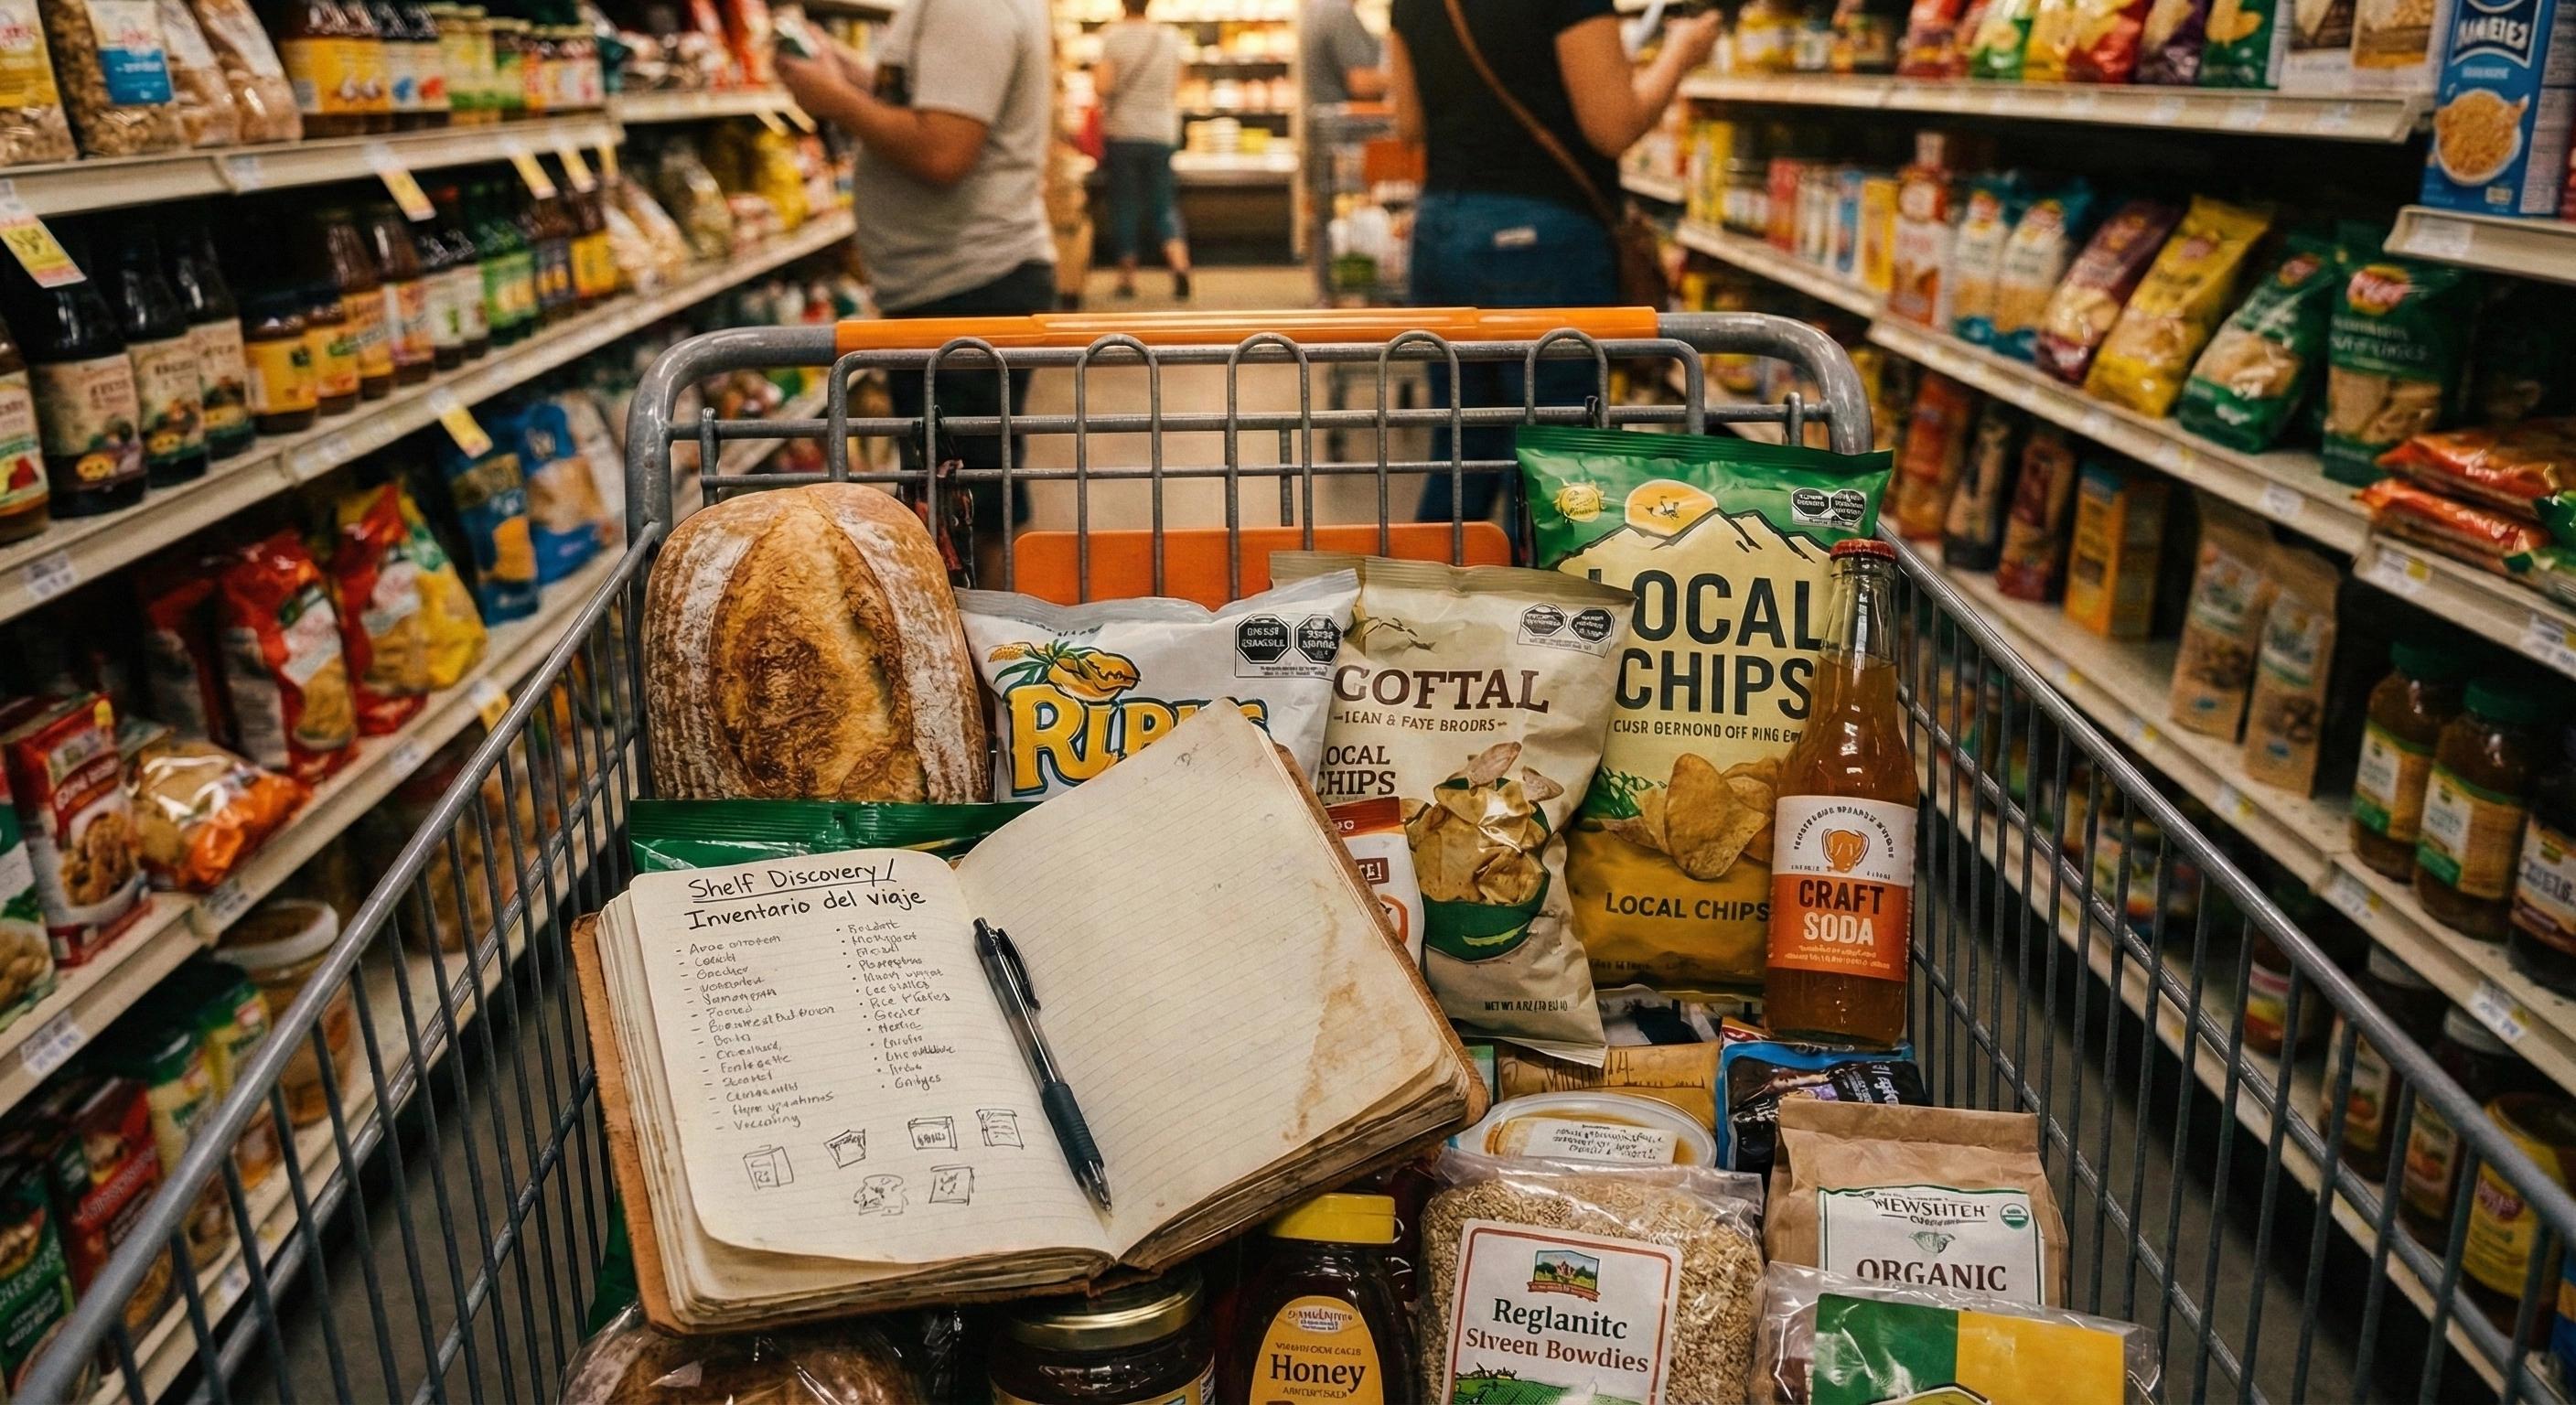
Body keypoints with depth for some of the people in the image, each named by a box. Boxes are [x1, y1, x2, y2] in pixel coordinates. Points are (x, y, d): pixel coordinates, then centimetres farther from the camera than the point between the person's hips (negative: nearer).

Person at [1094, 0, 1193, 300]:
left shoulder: (1113, 37, -8)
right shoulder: (1170, 37, 4)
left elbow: (1103, 86, -15)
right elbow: (1176, 87, 11)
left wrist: (1095, 75, 6)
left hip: (1122, 131, -3)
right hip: (1162, 132, 3)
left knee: (1124, 204, 7)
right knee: (1163, 204, 8)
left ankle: (1128, 275, 10)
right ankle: (1179, 261, -14)